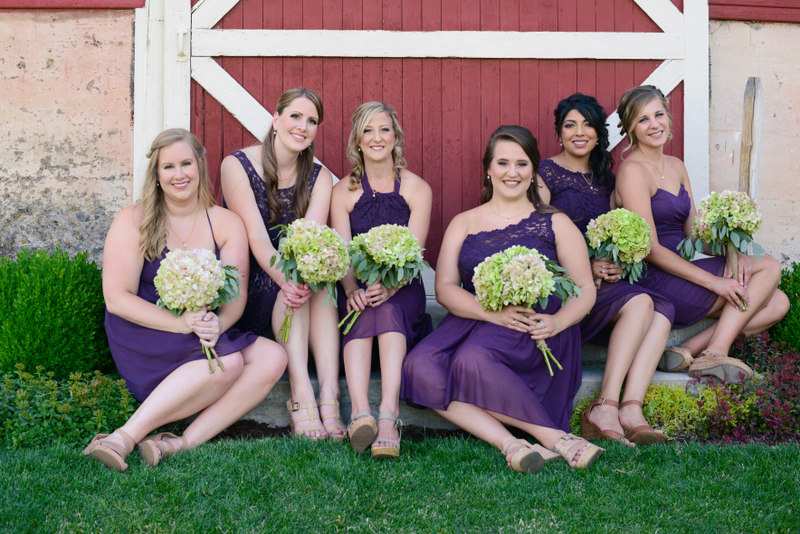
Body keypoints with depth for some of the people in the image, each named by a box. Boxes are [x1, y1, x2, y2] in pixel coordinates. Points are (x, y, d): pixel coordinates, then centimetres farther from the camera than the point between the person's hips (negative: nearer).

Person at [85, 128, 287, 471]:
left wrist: (217, 324, -26)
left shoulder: (226, 224, 6)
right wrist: (181, 323, -23)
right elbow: (117, 298, -10)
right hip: (144, 337, -5)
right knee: (229, 362, -31)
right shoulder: (133, 221, -4)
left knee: (272, 358, -22)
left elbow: (237, 295, -2)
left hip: (207, 338, 5)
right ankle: (124, 439, -31)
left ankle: (184, 442, -31)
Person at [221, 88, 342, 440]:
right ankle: (301, 394, -41)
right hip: (247, 289, -3)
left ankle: (329, 395, -38)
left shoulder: (319, 177, 2)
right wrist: (286, 280, -38)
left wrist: (304, 281, -38)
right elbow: (256, 237, -20)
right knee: (296, 280, -30)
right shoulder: (237, 166, -8)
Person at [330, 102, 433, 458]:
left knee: (386, 306, -34)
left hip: (403, 292, -1)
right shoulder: (343, 191, 8)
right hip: (358, 290, 1)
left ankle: (387, 415, -50)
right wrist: (353, 290, -26)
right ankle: (360, 412, -51)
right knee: (362, 307, -33)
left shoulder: (417, 189, 5)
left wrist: (389, 285, -28)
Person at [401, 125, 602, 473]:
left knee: (472, 360, -36)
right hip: (474, 320, 3)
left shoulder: (555, 223, 13)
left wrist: (558, 321, -17)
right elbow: (445, 288, 5)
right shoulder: (464, 223, 17)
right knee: (419, 367, -30)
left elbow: (585, 289, 7)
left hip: (535, 332, -3)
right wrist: (493, 313, -15)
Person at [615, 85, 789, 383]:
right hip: (656, 282, -8)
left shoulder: (676, 166, 15)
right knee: (769, 268, -5)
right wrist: (714, 282, -18)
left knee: (778, 304, 0)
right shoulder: (633, 169, -13)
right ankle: (715, 355, -13)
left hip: (680, 271, 8)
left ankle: (690, 351, -12)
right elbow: (650, 249, -17)